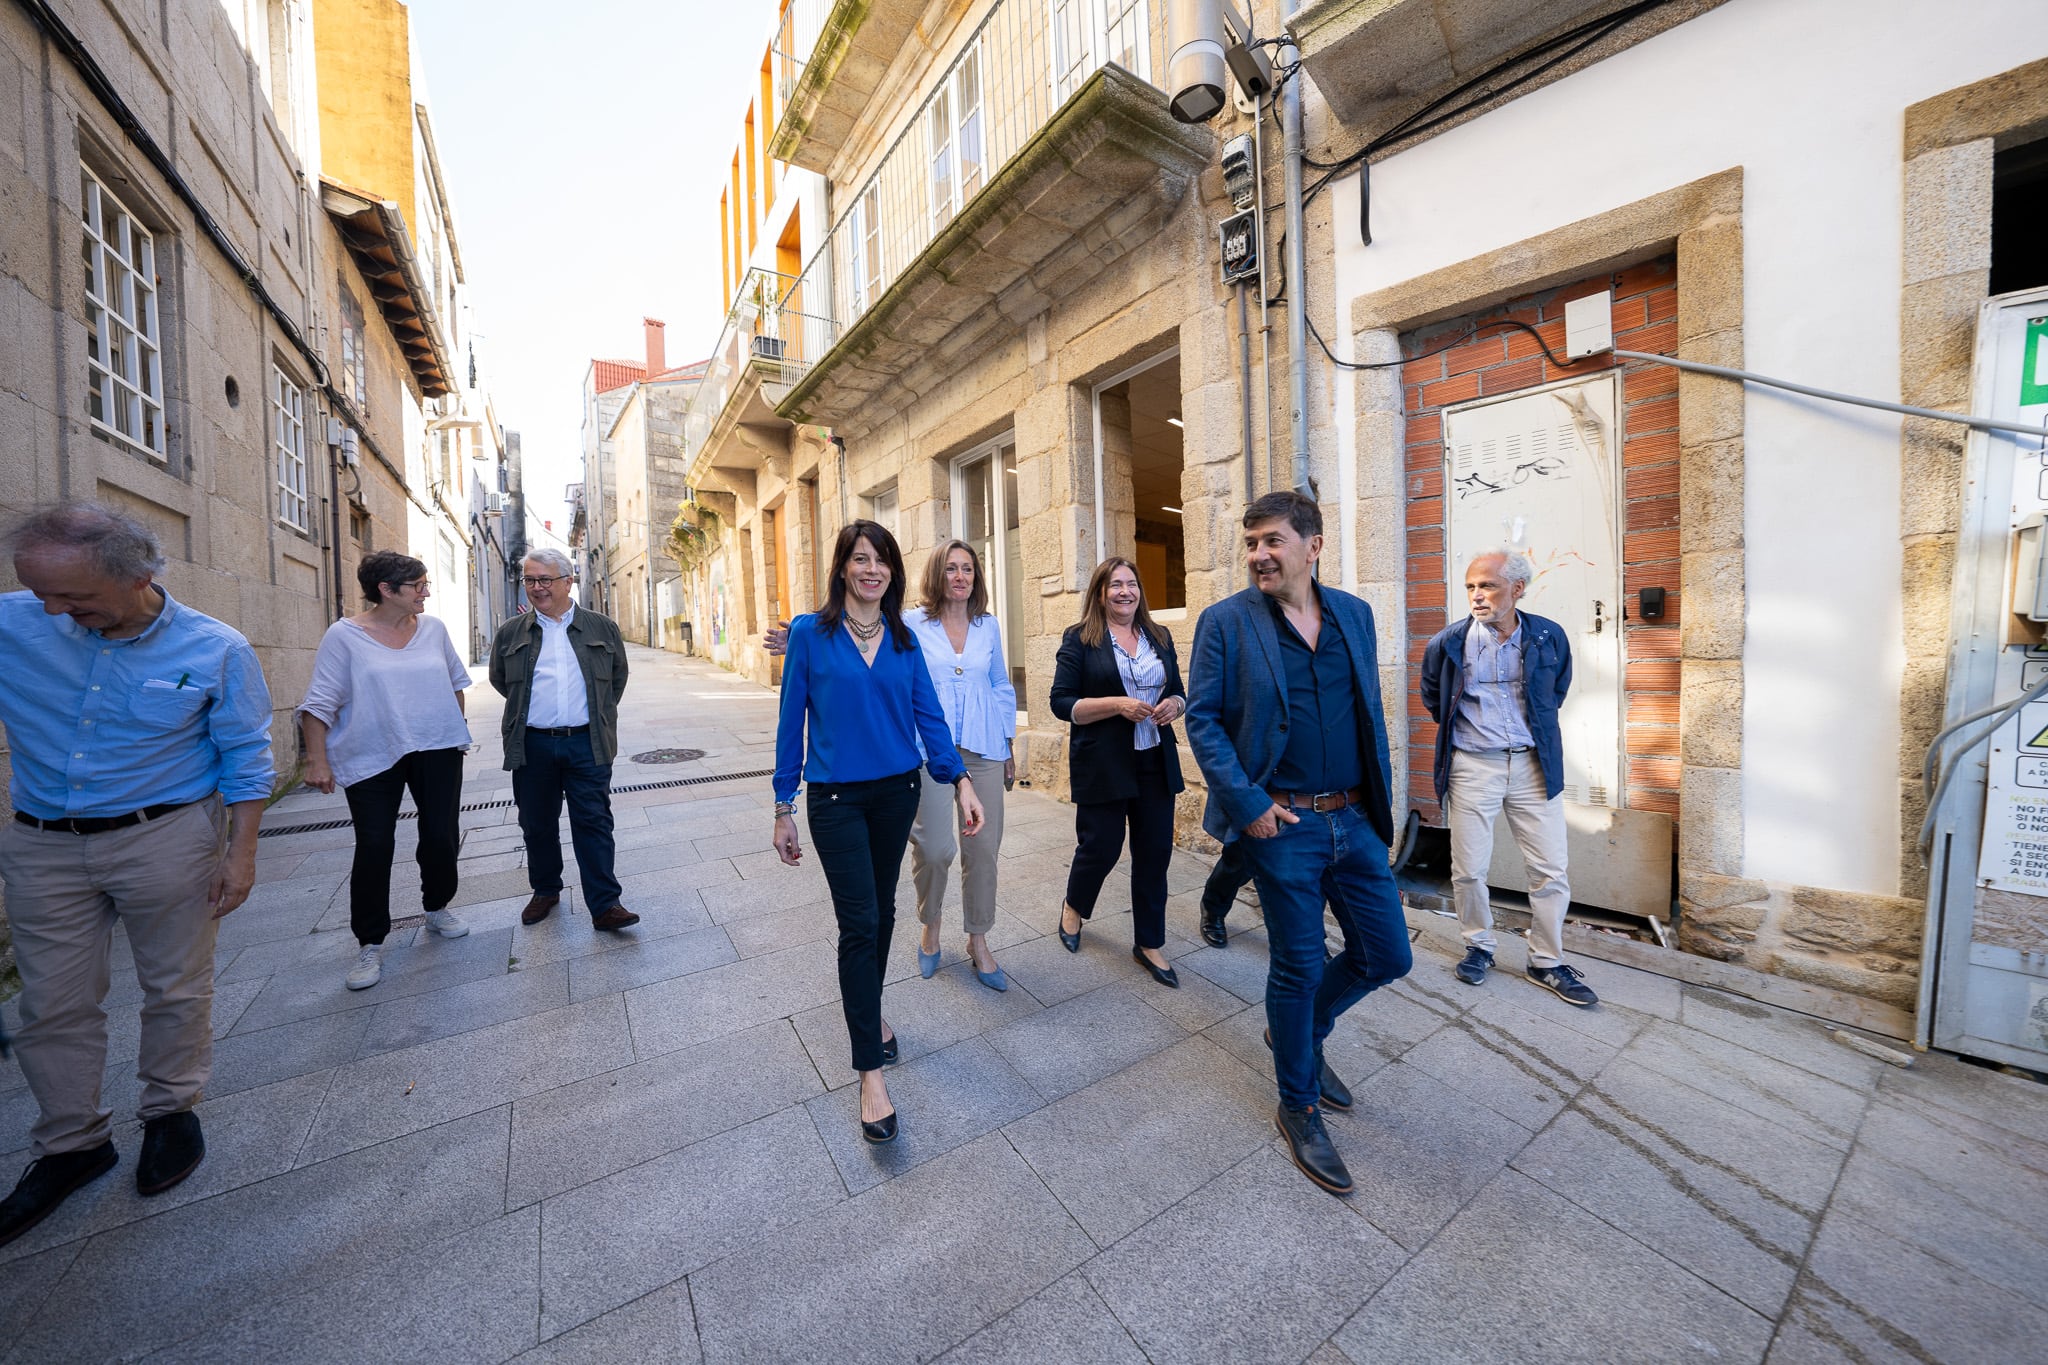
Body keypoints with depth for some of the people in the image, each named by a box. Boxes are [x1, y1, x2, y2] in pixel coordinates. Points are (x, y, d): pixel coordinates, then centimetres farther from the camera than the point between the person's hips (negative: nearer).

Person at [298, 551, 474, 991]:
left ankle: (437, 907, 30)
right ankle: (369, 943, 13)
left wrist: (457, 729, 18)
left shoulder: (433, 628, 4)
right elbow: (320, 702, -6)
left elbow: (455, 680, 16)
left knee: (442, 835, 6)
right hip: (372, 756, -3)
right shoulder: (344, 635, -6)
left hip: (437, 749, 3)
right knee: (373, 847, -1)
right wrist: (317, 758, -11)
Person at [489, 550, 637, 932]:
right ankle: (545, 891, 32)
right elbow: (499, 679, 22)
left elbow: (618, 677, 15)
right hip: (532, 746, 2)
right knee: (537, 824, 13)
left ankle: (604, 905, 0)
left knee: (593, 822, -3)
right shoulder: (510, 633, 7)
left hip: (587, 744, -2)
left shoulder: (602, 628, 4)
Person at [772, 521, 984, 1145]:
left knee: (881, 909, 17)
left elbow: (928, 714, 2)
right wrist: (785, 807, -2)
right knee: (859, 922, -4)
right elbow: (791, 721, -3)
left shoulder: (904, 639, 4)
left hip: (897, 790, 4)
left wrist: (960, 781, -8)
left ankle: (869, 1008, 42)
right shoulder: (810, 632, -6)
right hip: (836, 798, -3)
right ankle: (870, 1073, 9)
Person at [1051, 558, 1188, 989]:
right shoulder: (1080, 639, -3)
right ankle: (1073, 906, 39)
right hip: (1103, 767, -4)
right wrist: (1117, 704, -20)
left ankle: (1149, 944, 27)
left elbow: (1178, 692, 17)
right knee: (1100, 848, 5)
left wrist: (1173, 705, -7)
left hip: (1156, 763, 5)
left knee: (1154, 853, 8)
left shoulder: (1160, 638, 11)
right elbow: (1061, 703, -8)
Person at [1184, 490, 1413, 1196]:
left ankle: (1301, 1029, 42)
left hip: (1355, 819, 5)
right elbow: (1203, 720, -9)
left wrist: (1380, 799, 9)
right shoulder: (1225, 622, -7)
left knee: (1387, 957, 13)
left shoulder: (1355, 615, 7)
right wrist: (1247, 804, -16)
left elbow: (1372, 713, 13)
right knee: (1299, 967, 7)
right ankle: (1299, 1108, 32)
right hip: (1282, 824, -5)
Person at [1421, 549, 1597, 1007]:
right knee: (1468, 871, 6)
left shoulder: (1550, 637, -4)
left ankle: (1547, 962, 24)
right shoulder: (1448, 642, -7)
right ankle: (1479, 946, 28)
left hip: (1534, 766, 1)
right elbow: (1431, 696, 12)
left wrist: (1538, 727, 16)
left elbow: (1558, 689, 17)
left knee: (1550, 872, 6)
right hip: (1471, 767, -1)